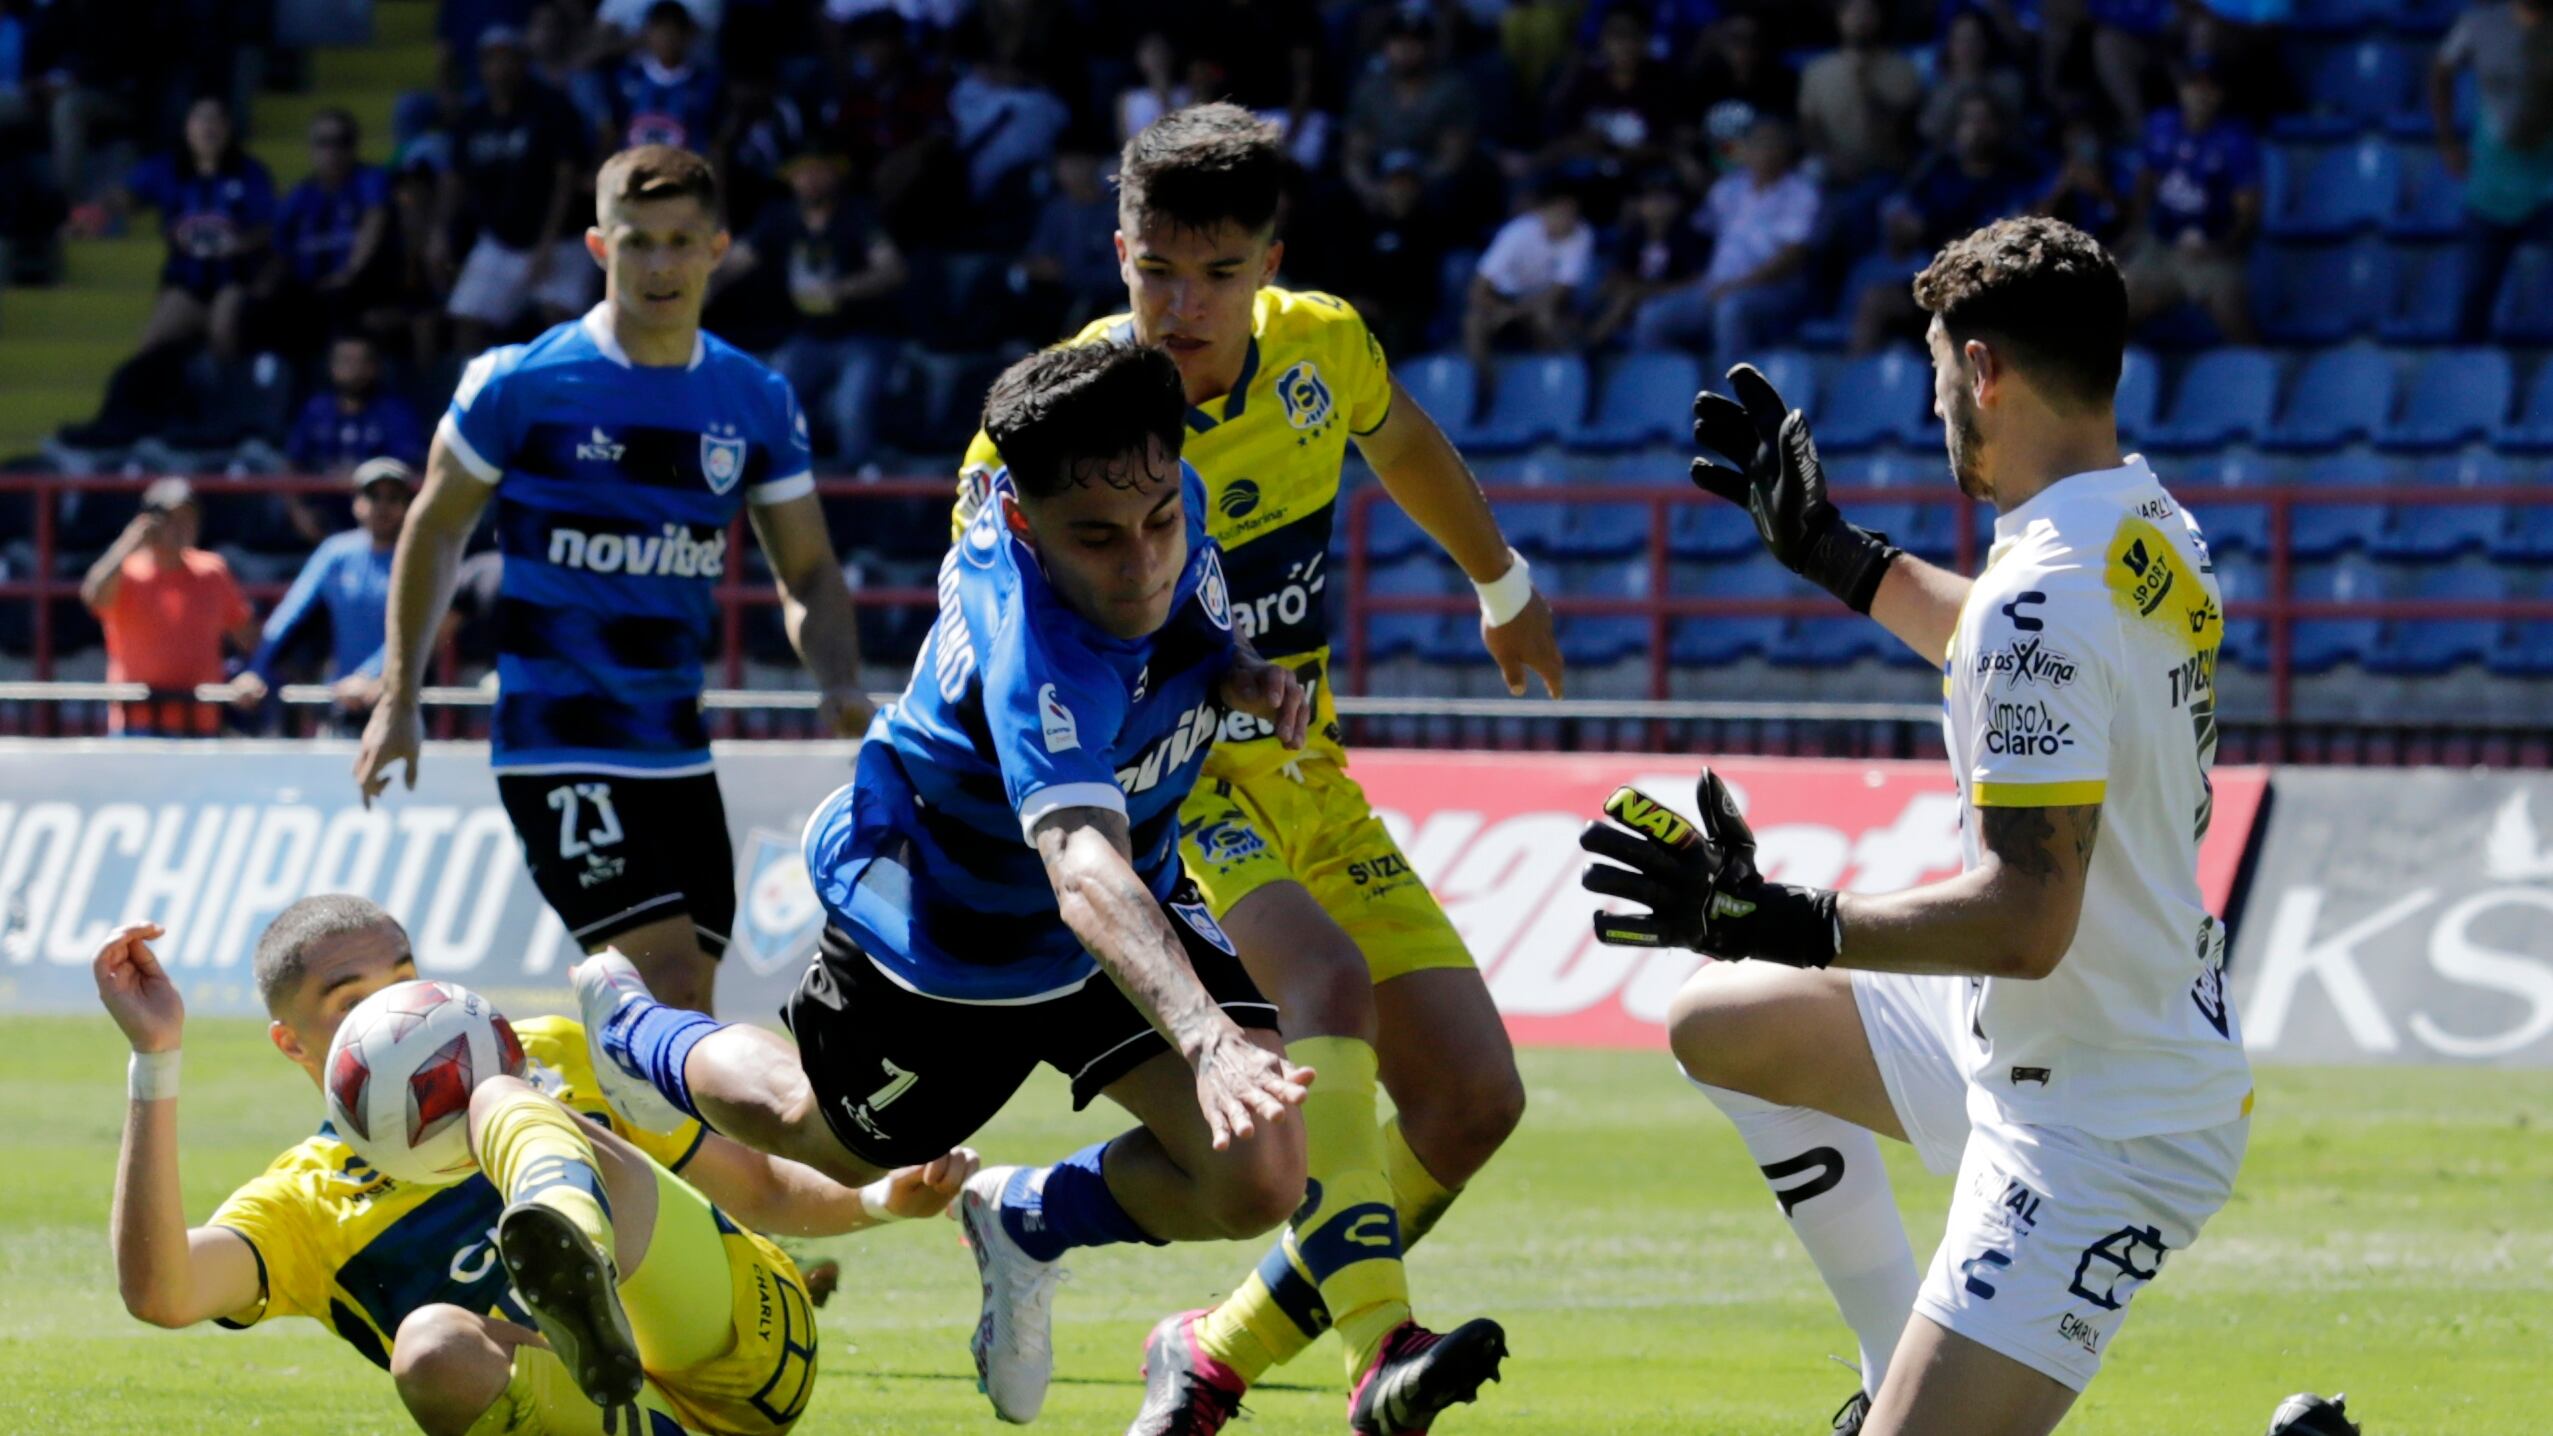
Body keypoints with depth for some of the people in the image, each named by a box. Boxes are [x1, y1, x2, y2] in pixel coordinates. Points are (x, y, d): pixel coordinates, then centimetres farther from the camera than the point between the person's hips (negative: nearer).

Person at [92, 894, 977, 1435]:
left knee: (502, 1104, -21)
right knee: (434, 1346, -33)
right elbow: (158, 1290, -4)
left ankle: (578, 1271, -58)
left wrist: (877, 1201, 12)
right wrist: (156, 1061, -10)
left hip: (741, 1342, 1)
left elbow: (754, 1187, 33)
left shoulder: (552, 1060, 27)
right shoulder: (300, 1202, 17)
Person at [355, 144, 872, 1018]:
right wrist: (398, 699, 4)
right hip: (555, 742, -5)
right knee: (668, 983, -21)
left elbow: (807, 571, 12)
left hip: (678, 746, 5)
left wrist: (839, 684, -8)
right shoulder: (520, 383, -7)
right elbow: (435, 528, 6)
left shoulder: (758, 404, 5)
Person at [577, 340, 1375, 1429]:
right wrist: (1205, 1035, -74)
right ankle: (634, 1032, 56)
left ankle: (1028, 1221, 20)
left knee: (1256, 1182, -12)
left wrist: (1243, 677, -14)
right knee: (834, 1136, 22)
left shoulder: (1174, 505, -20)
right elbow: (1086, 873, -59)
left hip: (1137, 908, 6)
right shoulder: (1033, 658, -44)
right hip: (934, 929, -6)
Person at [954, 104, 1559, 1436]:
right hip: (1153, 777, -6)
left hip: (1301, 776, 6)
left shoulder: (1320, 347, -5)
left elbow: (1401, 440, 18)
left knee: (1473, 1099, -2)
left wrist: (1503, 587, 35)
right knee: (1330, 976, -34)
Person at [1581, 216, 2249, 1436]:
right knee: (1722, 1024, 25)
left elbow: (2025, 920, -31)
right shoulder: (2152, 533, 3)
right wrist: (1828, 550, 33)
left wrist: (1777, 921, -27)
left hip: (2098, 1130, -10)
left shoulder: (2043, 595, -27)